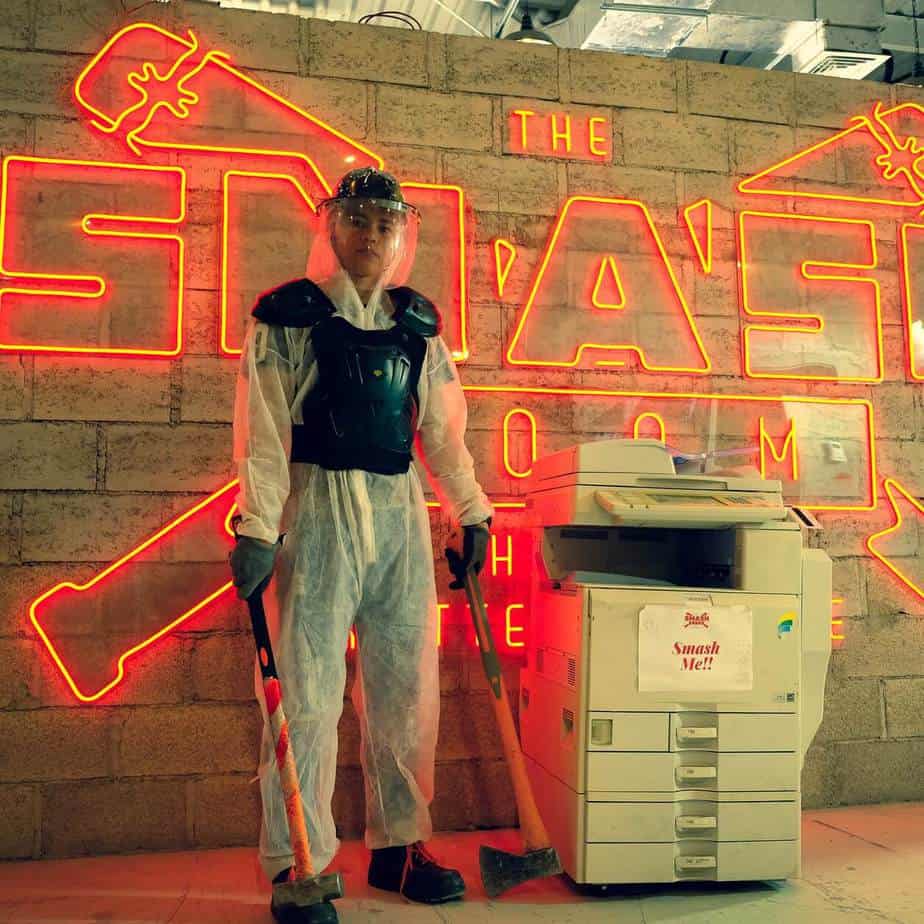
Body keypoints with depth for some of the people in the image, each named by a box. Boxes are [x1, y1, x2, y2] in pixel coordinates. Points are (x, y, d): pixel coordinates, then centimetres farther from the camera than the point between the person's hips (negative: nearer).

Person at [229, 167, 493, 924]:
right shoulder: (289, 315, -1)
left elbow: (443, 426, 16)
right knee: (309, 689, -2)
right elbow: (263, 429, -7)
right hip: (319, 510, -5)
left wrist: (472, 512, 13)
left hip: (401, 515, 5)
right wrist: (257, 529, -15)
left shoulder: (417, 322, 13)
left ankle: (399, 845, 24)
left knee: (408, 684, 9)